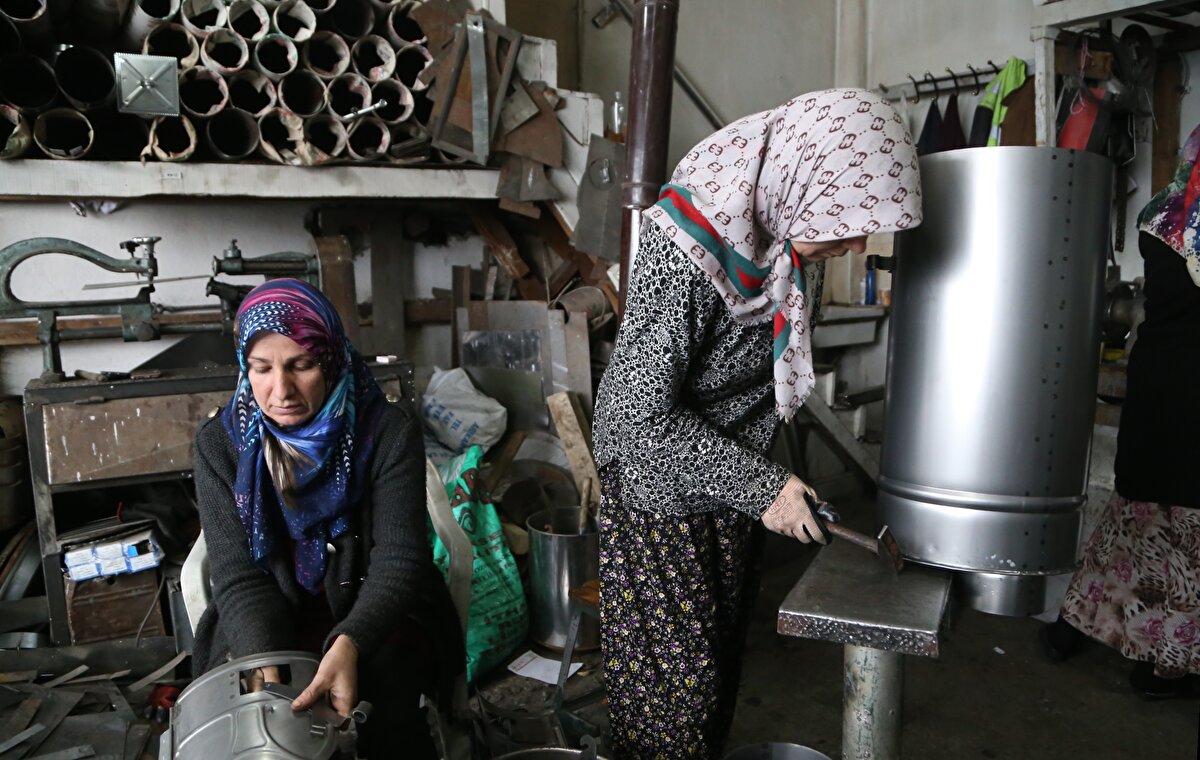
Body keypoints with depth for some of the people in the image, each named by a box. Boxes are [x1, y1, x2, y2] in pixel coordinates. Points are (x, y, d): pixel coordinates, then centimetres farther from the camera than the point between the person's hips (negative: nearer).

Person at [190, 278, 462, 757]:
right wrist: (262, 656, -31)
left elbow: (398, 559, -20)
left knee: (380, 700, -30)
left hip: (374, 614, -1)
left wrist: (350, 643, -39)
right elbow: (237, 573, -11)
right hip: (265, 621, 2)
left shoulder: (388, 429, -14)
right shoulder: (220, 443, -7)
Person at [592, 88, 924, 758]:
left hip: (734, 477, 7)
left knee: (723, 654, 20)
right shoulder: (686, 254, -30)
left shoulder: (789, 235, -6)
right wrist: (762, 485, -22)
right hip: (661, 482, -7)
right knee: (673, 676, 5)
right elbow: (642, 415, -27)